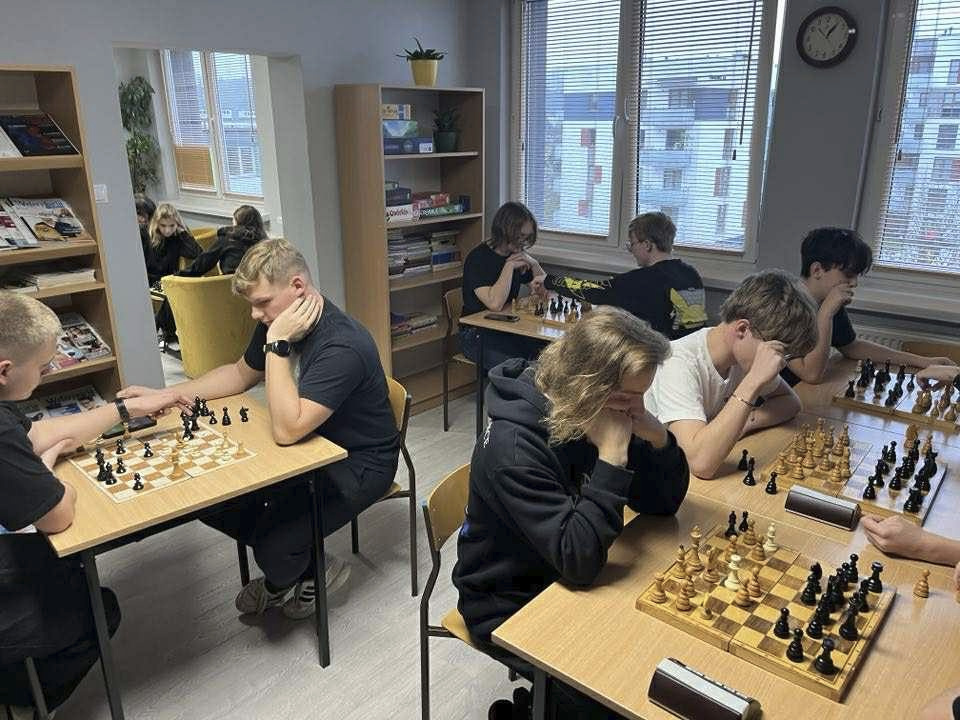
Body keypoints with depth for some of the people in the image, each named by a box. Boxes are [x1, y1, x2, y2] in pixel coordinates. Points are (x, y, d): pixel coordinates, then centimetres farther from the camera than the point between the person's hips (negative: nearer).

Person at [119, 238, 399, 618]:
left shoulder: (342, 345, -31)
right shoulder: (276, 320, -3)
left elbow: (286, 430, -35)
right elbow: (239, 375, 15)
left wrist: (277, 345, -32)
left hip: (357, 464, -8)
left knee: (273, 547, -24)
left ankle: (282, 581, 15)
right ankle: (294, 564, 14)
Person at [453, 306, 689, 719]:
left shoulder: (591, 415, -9)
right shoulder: (514, 447, -30)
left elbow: (662, 504, -3)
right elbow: (578, 559, -33)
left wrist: (654, 434, -21)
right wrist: (611, 456, -34)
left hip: (573, 583, 7)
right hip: (511, 607, -6)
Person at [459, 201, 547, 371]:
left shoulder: (517, 254, 9)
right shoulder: (478, 258, -14)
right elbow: (495, 304, -28)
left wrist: (534, 264, -2)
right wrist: (509, 266, -19)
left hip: (509, 328, 7)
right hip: (476, 334, -7)